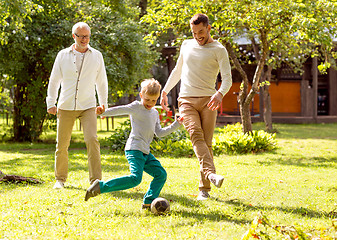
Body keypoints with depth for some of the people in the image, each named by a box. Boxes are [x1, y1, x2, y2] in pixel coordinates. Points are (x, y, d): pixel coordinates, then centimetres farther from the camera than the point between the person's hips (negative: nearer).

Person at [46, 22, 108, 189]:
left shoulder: (96, 56, 5)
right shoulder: (63, 55, 3)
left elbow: (101, 81, 15)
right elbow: (54, 80, 9)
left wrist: (103, 103, 18)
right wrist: (51, 103, 1)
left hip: (87, 106, -1)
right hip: (66, 107, 1)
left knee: (92, 140, -17)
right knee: (62, 144, 4)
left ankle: (96, 180, -14)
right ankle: (60, 179, 22)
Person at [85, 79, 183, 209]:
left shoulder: (155, 113, 21)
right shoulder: (136, 107, -2)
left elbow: (159, 132, 23)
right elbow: (121, 110, -17)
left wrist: (175, 125, 18)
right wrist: (104, 112, -33)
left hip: (145, 152, 8)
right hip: (134, 149, -8)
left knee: (161, 174, 5)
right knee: (135, 178, -23)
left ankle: (148, 202, 11)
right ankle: (100, 186, -20)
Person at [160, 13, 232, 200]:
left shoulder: (218, 50, 3)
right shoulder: (186, 45, 17)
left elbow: (227, 78, -7)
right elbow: (177, 71, 31)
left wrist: (220, 93, -27)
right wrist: (165, 91, 27)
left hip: (208, 100, -2)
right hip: (186, 101, 2)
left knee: (206, 142, -7)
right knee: (196, 136, -22)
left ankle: (204, 189, -2)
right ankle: (210, 173, -40)